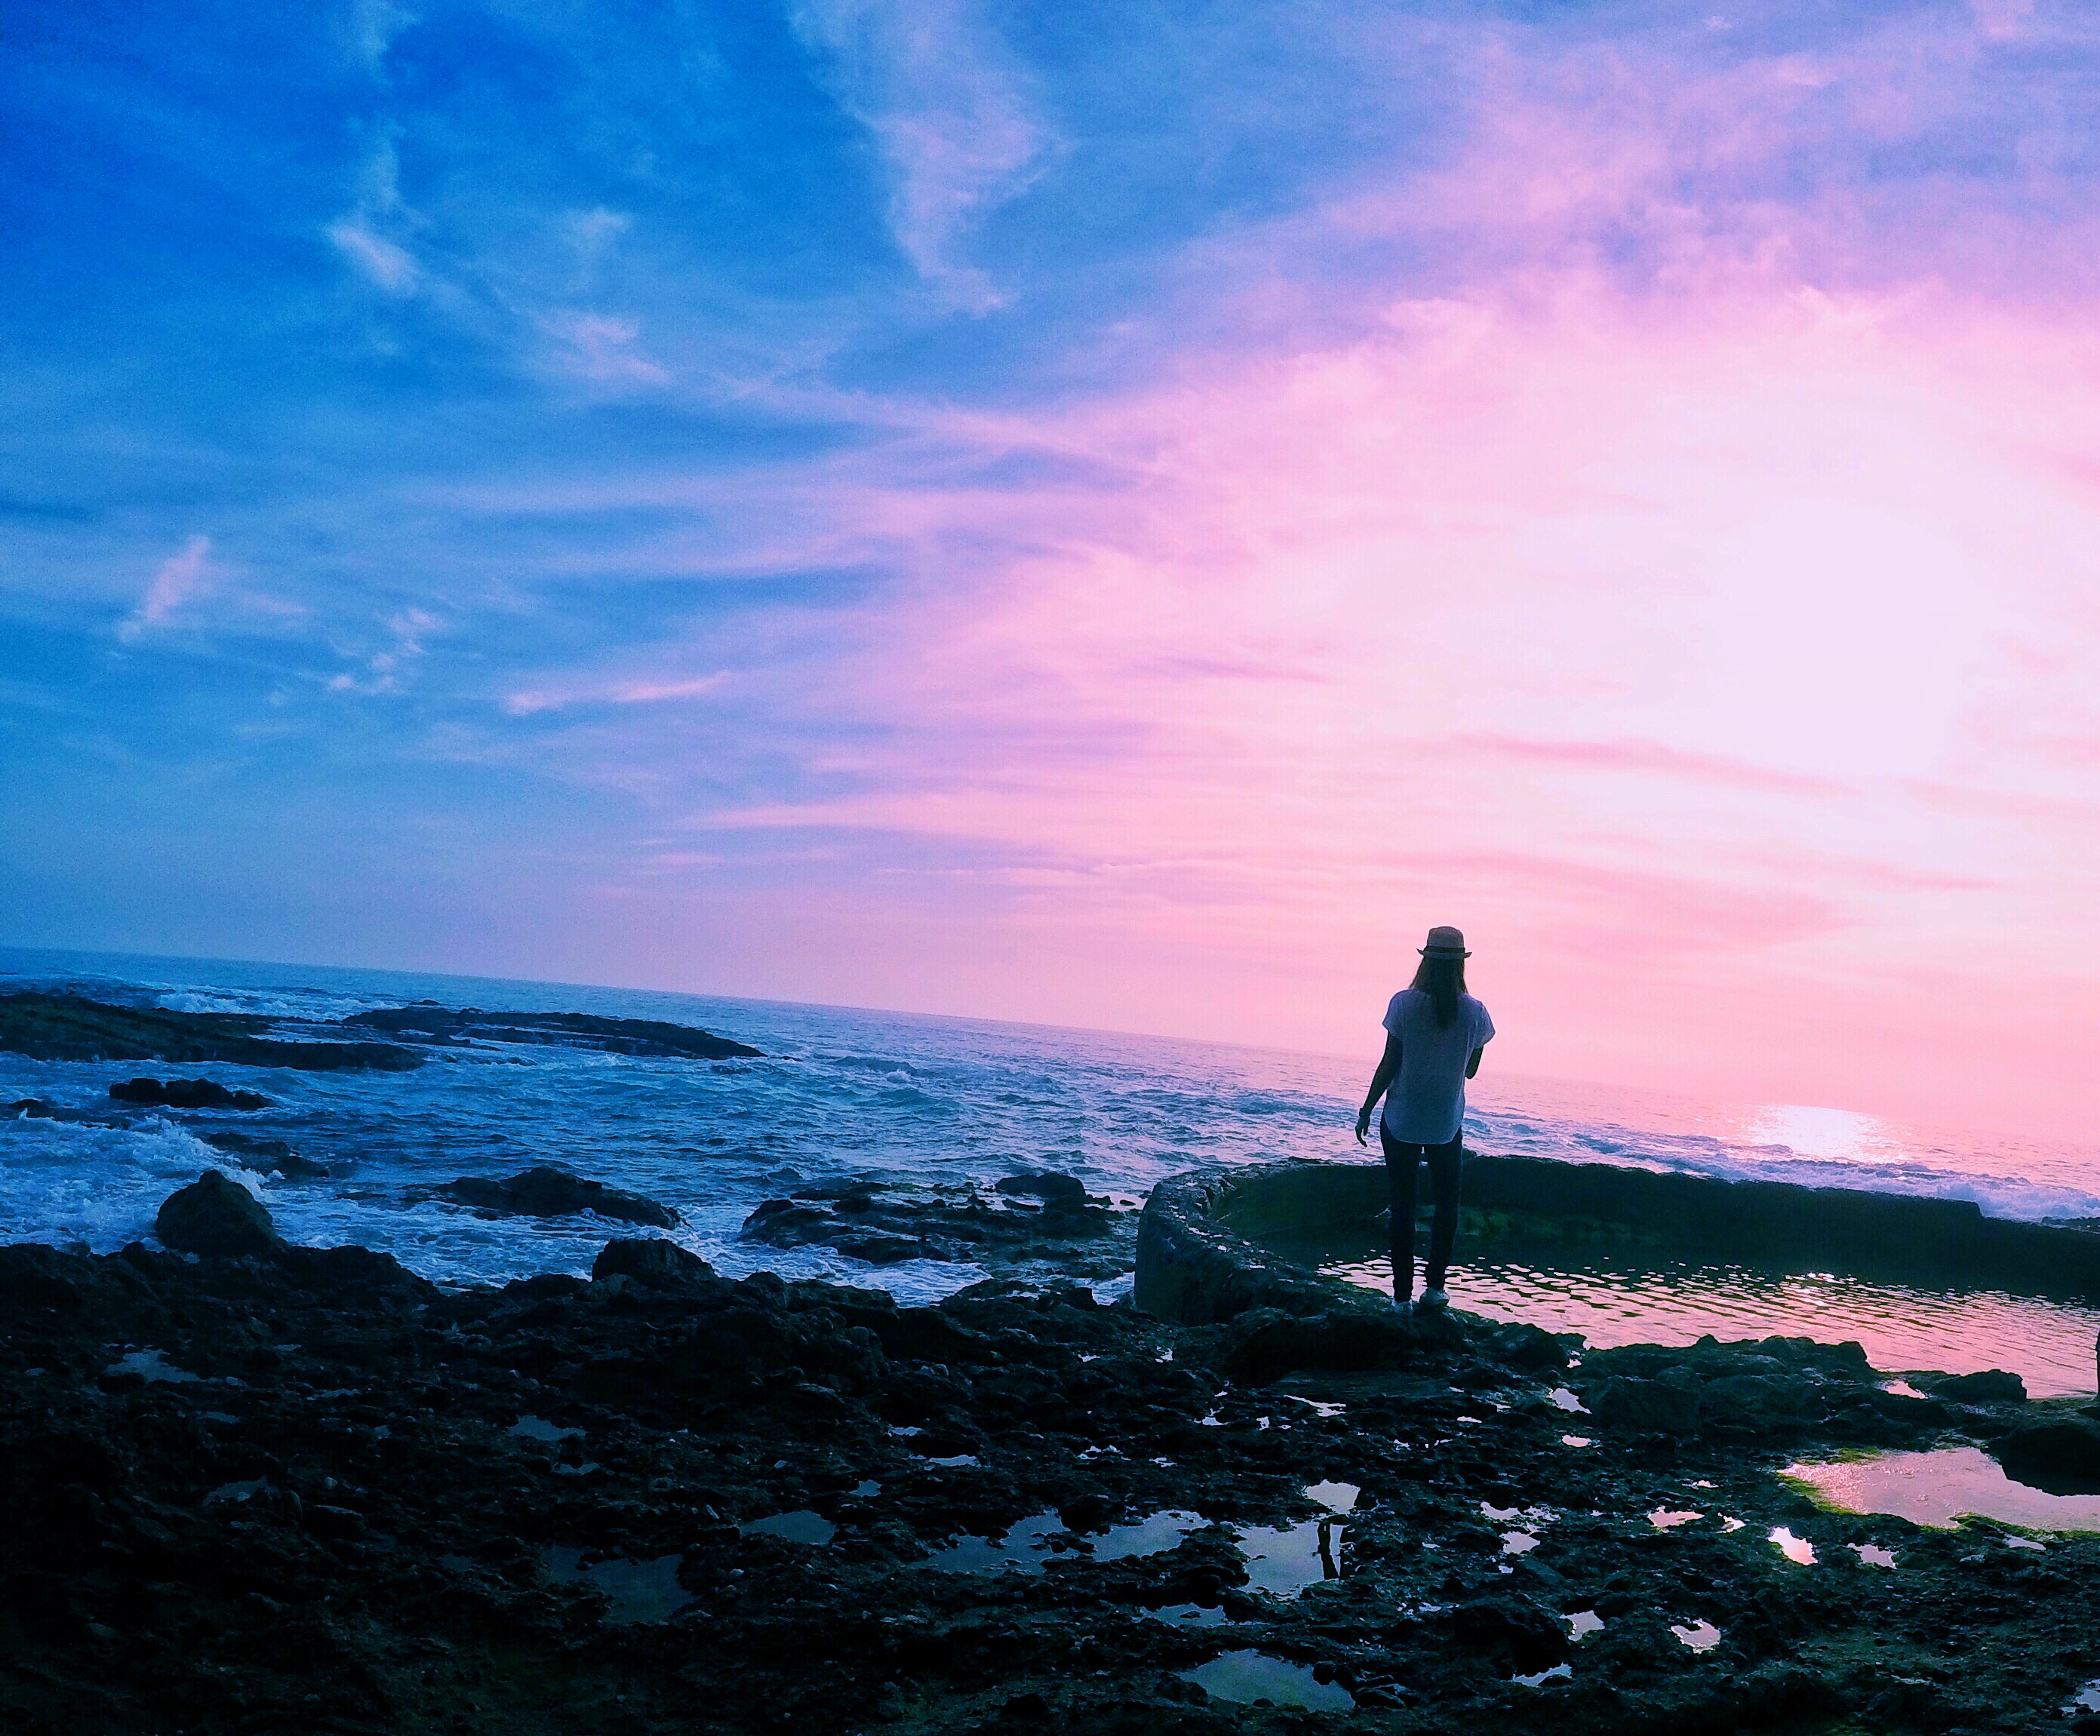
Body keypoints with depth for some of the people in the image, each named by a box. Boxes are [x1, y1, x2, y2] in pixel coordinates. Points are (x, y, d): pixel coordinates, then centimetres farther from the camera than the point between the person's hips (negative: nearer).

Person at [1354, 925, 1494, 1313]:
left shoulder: (1404, 1004, -13)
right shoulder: (1474, 1013, -8)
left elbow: (1389, 1065, -11)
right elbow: (1471, 1070, 4)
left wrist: (1366, 1110, 0)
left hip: (1401, 1121, -1)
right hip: (1447, 1125, 1)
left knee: (1402, 1207, 9)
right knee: (1447, 1204, 19)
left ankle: (1402, 1296, 11)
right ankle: (1434, 1286, 14)